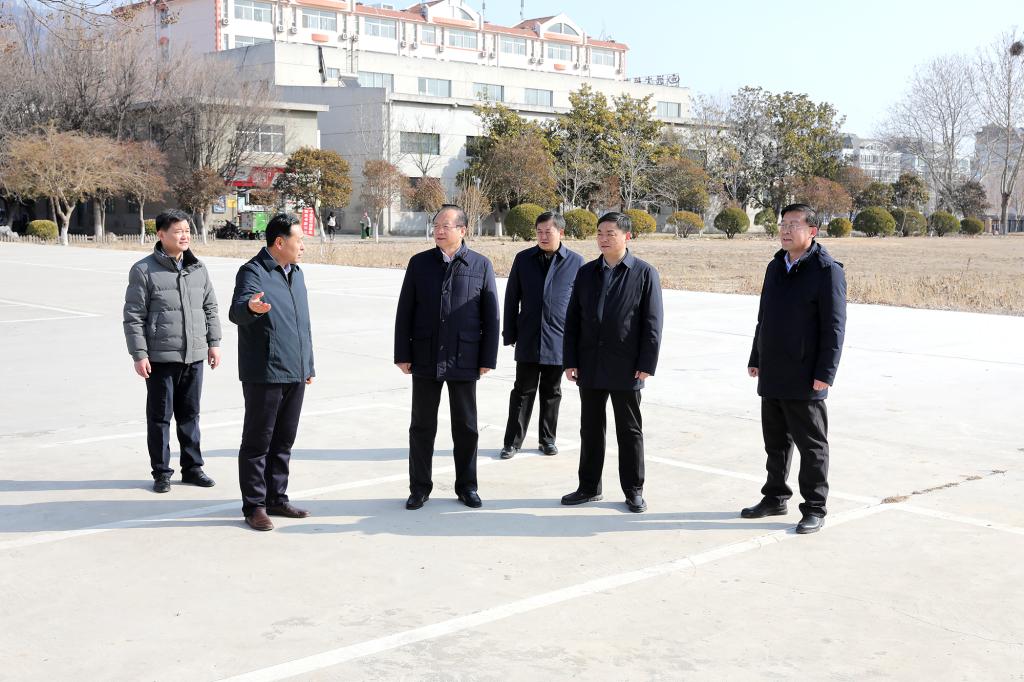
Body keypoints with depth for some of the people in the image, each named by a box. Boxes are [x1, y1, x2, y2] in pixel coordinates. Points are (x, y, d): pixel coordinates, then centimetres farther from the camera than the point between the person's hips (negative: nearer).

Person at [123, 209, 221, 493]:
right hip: (160, 357, -5)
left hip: (194, 356, 5)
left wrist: (214, 343, 11)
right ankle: (161, 472, 14)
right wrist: (139, 354, -12)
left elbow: (210, 308, 17)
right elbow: (133, 316, -7)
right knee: (160, 416, 5)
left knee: (190, 414, 13)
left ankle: (192, 467, 23)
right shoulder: (144, 270, -7)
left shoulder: (198, 269, 9)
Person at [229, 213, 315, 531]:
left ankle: (276, 498, 25)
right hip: (264, 374, -8)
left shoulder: (296, 274, 15)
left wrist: (308, 364, 23)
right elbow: (236, 311, -27)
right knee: (257, 441, 1)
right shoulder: (253, 272, -11)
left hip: (294, 374, 8)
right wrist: (250, 307, -51)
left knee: (283, 440, 15)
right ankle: (254, 505, 8)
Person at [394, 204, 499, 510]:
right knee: (422, 426, 8)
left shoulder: (481, 266, 1)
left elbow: (491, 316, 1)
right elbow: (405, 311, 5)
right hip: (425, 359, 1)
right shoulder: (419, 263, 4)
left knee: (465, 427, 9)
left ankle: (466, 486, 22)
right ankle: (419, 488, 19)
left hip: (463, 360, -1)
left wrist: (488, 358, -3)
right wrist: (402, 354, -1)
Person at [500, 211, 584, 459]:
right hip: (528, 339, 0)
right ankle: (513, 441, 9)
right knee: (523, 391, 4)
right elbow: (512, 298, 7)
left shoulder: (575, 262, 0)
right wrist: (510, 333, 3)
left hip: (558, 340, 0)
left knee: (552, 392, 12)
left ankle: (548, 439, 24)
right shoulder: (523, 259, 4)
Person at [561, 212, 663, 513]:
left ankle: (634, 490, 16)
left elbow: (652, 323, -5)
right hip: (590, 367, 4)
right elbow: (573, 319, 8)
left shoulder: (645, 273, -3)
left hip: (626, 369, -4)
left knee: (630, 431, 6)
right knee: (590, 429, 11)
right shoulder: (586, 273, 8)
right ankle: (589, 486, 22)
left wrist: (646, 365, -10)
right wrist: (570, 361, 2)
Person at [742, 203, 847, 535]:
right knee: (775, 441, 17)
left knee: (812, 445, 2)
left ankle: (815, 510, 11)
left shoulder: (827, 270, -11)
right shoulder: (775, 267, 13)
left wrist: (825, 373, -18)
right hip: (771, 376, 7)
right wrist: (756, 359, 18)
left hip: (805, 380, -7)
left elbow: (834, 327, -14)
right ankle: (775, 498, 29)